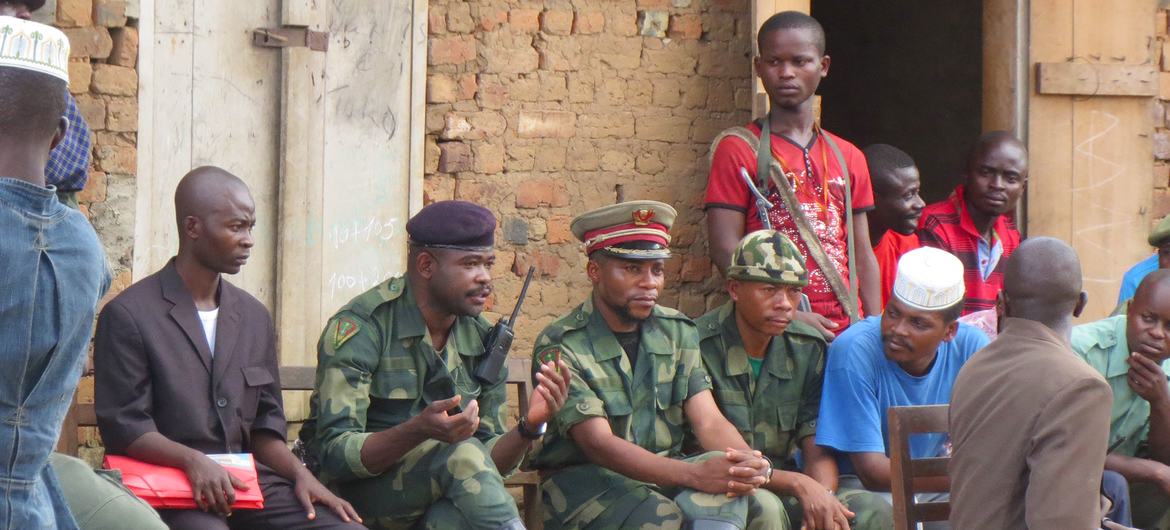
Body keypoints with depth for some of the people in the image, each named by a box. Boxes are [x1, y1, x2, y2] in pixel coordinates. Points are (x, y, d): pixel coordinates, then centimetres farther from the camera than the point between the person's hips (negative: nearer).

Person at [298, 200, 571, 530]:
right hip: (356, 489, -4)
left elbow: (492, 462, 5)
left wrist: (530, 427, -16)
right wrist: (419, 431, -36)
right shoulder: (359, 328, -13)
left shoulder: (483, 340, 6)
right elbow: (335, 453, -20)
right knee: (461, 455, -30)